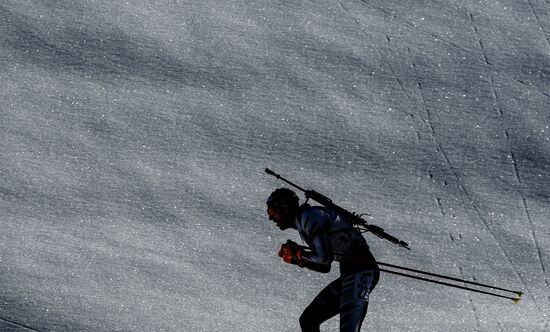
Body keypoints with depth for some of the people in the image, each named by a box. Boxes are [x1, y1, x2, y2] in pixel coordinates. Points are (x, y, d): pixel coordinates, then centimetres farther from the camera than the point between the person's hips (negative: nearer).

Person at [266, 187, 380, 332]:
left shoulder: (309, 215, -9)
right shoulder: (303, 223, 21)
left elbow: (325, 257, -20)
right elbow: (324, 267, 25)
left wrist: (300, 253, -2)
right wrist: (296, 259, 14)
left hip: (361, 271, -10)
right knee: (308, 320, 13)